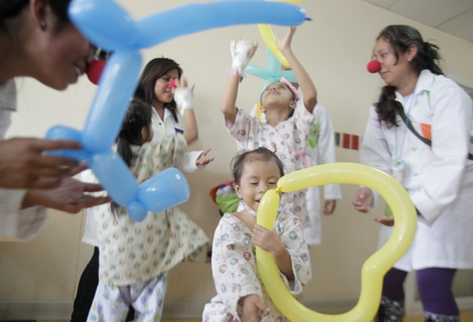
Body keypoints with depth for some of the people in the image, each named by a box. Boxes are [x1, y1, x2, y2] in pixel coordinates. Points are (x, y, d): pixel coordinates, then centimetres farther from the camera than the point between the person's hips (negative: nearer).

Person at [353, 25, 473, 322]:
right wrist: (368, 188, -20)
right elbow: (377, 153, -2)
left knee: (432, 282, -17)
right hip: (405, 201, 6)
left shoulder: (446, 93, -11)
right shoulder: (384, 106, 9)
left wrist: (418, 205, -29)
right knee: (388, 279, 7)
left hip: (446, 200, -6)